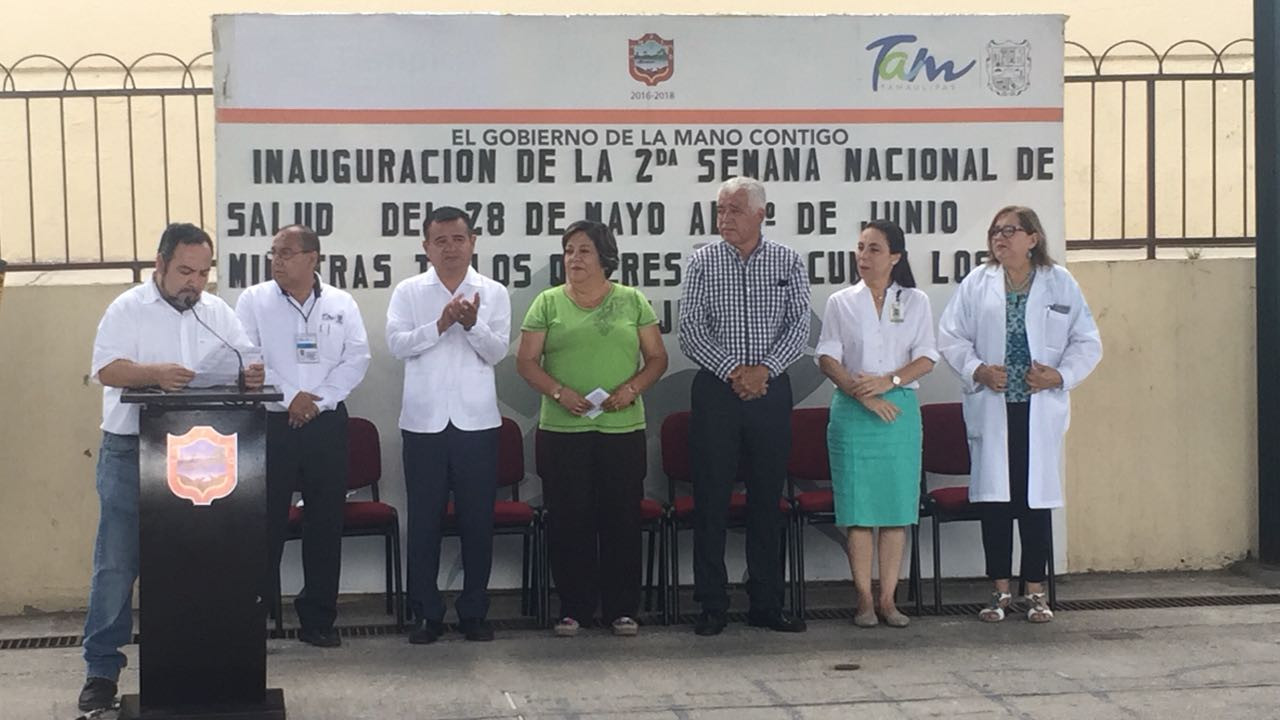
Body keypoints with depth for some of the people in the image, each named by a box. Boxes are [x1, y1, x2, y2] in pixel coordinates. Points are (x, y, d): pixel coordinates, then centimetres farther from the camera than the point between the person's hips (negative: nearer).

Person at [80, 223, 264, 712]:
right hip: (131, 451, -4)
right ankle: (102, 668, 7)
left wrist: (252, 373, -16)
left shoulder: (217, 311, 9)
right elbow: (106, 368, -15)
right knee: (116, 562, -1)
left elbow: (247, 357, 8)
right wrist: (154, 373, -33)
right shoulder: (128, 308, -5)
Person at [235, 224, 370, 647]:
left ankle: (318, 619, 13)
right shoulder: (253, 301, 4)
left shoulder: (341, 304, 8)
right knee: (265, 522, -2)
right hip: (271, 424, -2)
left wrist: (318, 400, -10)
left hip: (326, 424, 2)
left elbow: (357, 358, 0)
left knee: (326, 523, 4)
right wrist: (288, 396, -13)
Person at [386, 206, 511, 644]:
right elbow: (397, 344, -7)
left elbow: (498, 351, -3)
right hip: (423, 422, 0)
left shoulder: (493, 293, 5)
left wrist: (472, 324, -20)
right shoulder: (408, 292, 4)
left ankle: (474, 612, 16)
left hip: (476, 422, 0)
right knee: (424, 521, 5)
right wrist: (441, 324, -18)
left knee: (477, 520, 5)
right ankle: (426, 613, 14)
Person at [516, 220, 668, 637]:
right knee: (568, 520, 2)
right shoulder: (548, 303, 7)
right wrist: (559, 392, -12)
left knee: (622, 519, 2)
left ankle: (621, 608, 12)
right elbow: (526, 361, 4)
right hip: (562, 431, 0)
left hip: (623, 429, 0)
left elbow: (657, 359, 9)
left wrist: (631, 389, -9)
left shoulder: (632, 301, 8)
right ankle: (574, 608, 11)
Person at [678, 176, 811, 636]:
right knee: (711, 499, 0)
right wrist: (732, 370, -13)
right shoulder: (703, 262, 2)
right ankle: (712, 606, 7)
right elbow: (689, 331, -4)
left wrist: (765, 368, -14)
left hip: (770, 389, 1)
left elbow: (799, 326, 0)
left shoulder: (787, 262, 5)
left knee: (767, 498, 6)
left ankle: (767, 603, 15)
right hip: (716, 391, -1)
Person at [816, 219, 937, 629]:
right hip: (851, 413, -1)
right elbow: (827, 358, 0)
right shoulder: (841, 303, 8)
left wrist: (889, 381, -14)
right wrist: (862, 393, -14)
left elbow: (927, 358, 3)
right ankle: (864, 599, 3)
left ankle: (888, 599, 6)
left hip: (900, 411, 1)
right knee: (858, 510, -3)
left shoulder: (915, 302, 9)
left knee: (896, 508, 0)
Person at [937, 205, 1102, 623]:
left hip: (1040, 408, -1)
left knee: (1037, 497, 1)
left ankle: (1035, 591, 10)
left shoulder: (1060, 283, 6)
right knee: (994, 497, 1)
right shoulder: (977, 284, 8)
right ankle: (1000, 590, 11)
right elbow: (951, 337, 5)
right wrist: (977, 370, -11)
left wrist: (1060, 375, -10)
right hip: (990, 406, 1)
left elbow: (1087, 342, 6)